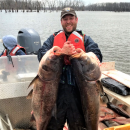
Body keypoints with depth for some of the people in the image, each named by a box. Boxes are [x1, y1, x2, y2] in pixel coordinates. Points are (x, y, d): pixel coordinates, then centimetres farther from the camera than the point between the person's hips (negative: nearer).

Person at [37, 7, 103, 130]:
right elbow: (41, 55, -2)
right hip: (56, 87, 1)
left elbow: (97, 56, -5)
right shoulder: (53, 38, 12)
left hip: (78, 88, 0)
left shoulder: (85, 39, 10)